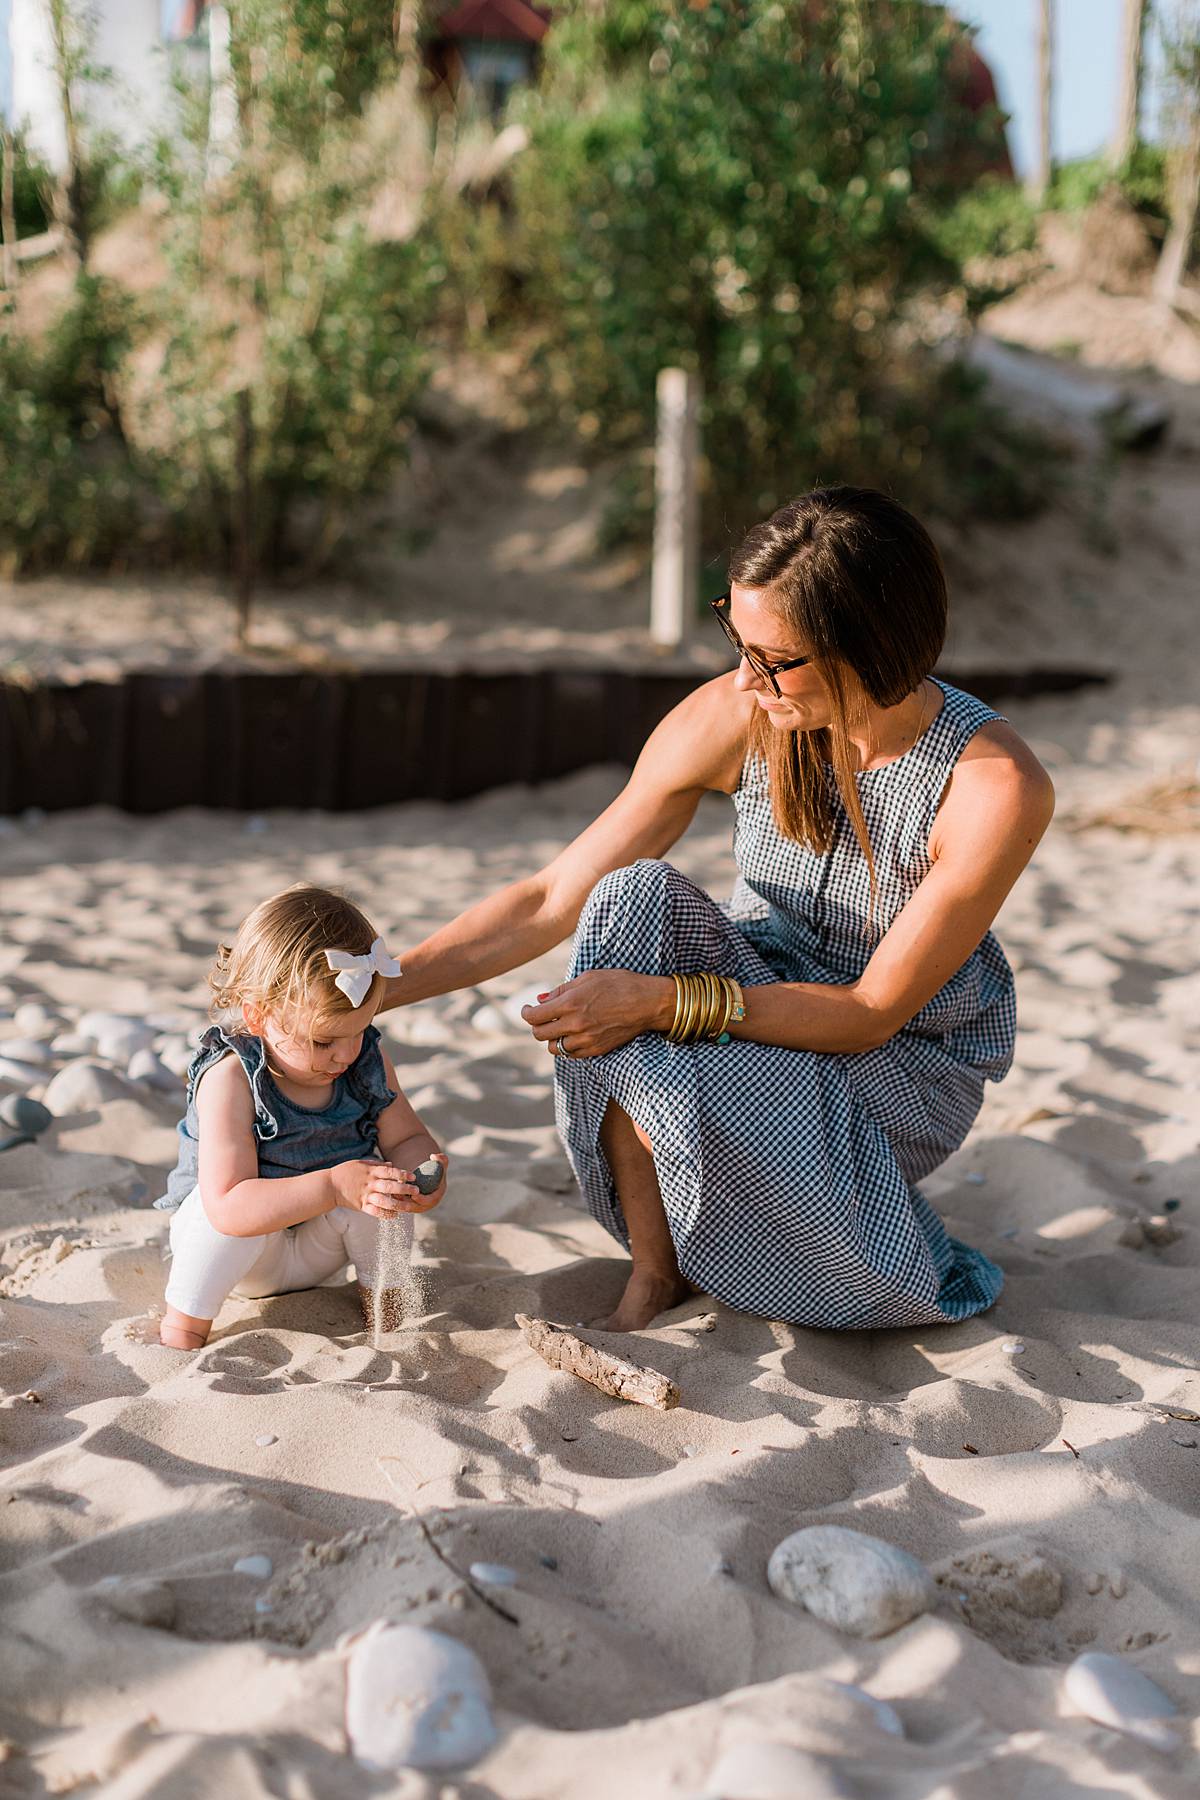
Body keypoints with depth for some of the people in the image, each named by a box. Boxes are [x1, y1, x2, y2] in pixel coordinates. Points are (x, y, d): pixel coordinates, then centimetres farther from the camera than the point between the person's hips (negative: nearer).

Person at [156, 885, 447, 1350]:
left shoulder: (367, 1058, -13)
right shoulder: (230, 1079, -31)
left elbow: (408, 1138, -5)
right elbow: (228, 1206, -38)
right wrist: (331, 1186, -48)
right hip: (240, 1245, -3)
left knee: (376, 1177, -24)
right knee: (234, 1214, -35)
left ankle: (384, 1306, -1)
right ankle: (183, 1322, -9)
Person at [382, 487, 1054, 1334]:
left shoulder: (998, 787, -28)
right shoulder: (735, 718, -18)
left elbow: (869, 1014, -22)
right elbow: (552, 900, -12)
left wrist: (664, 1002, -33)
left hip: (905, 1057, -4)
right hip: (760, 990, 4)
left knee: (670, 1082, -35)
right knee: (633, 895, -29)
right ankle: (655, 1271, -16)